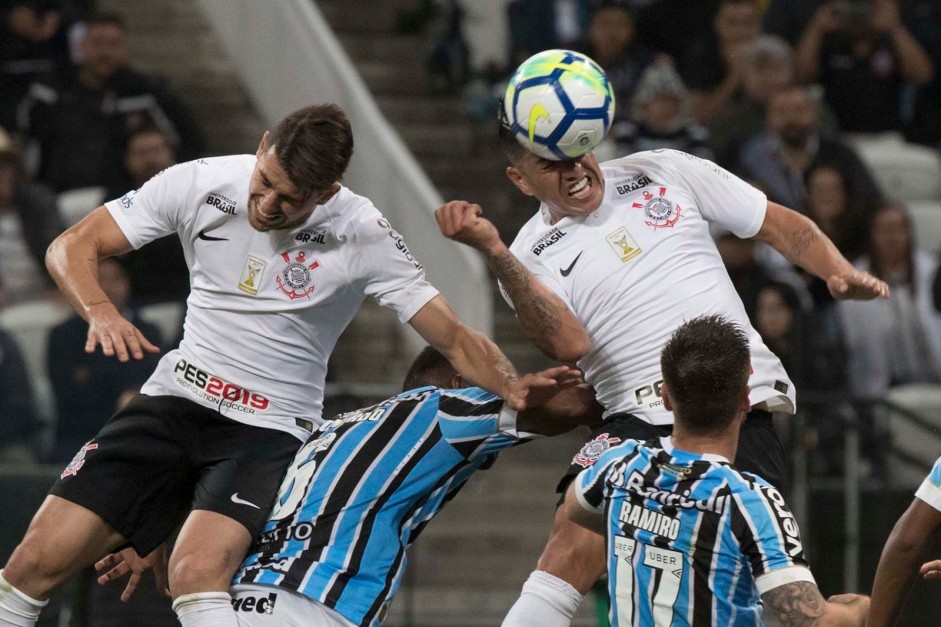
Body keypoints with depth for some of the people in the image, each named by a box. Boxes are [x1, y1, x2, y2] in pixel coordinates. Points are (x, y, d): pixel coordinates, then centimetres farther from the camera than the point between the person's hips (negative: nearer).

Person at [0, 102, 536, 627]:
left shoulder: (363, 236, -13)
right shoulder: (201, 183, -7)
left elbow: (456, 339, -11)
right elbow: (72, 247, -2)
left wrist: (520, 393, -30)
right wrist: (100, 310, -22)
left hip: (270, 430, -3)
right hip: (175, 401, 3)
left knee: (198, 575, -32)